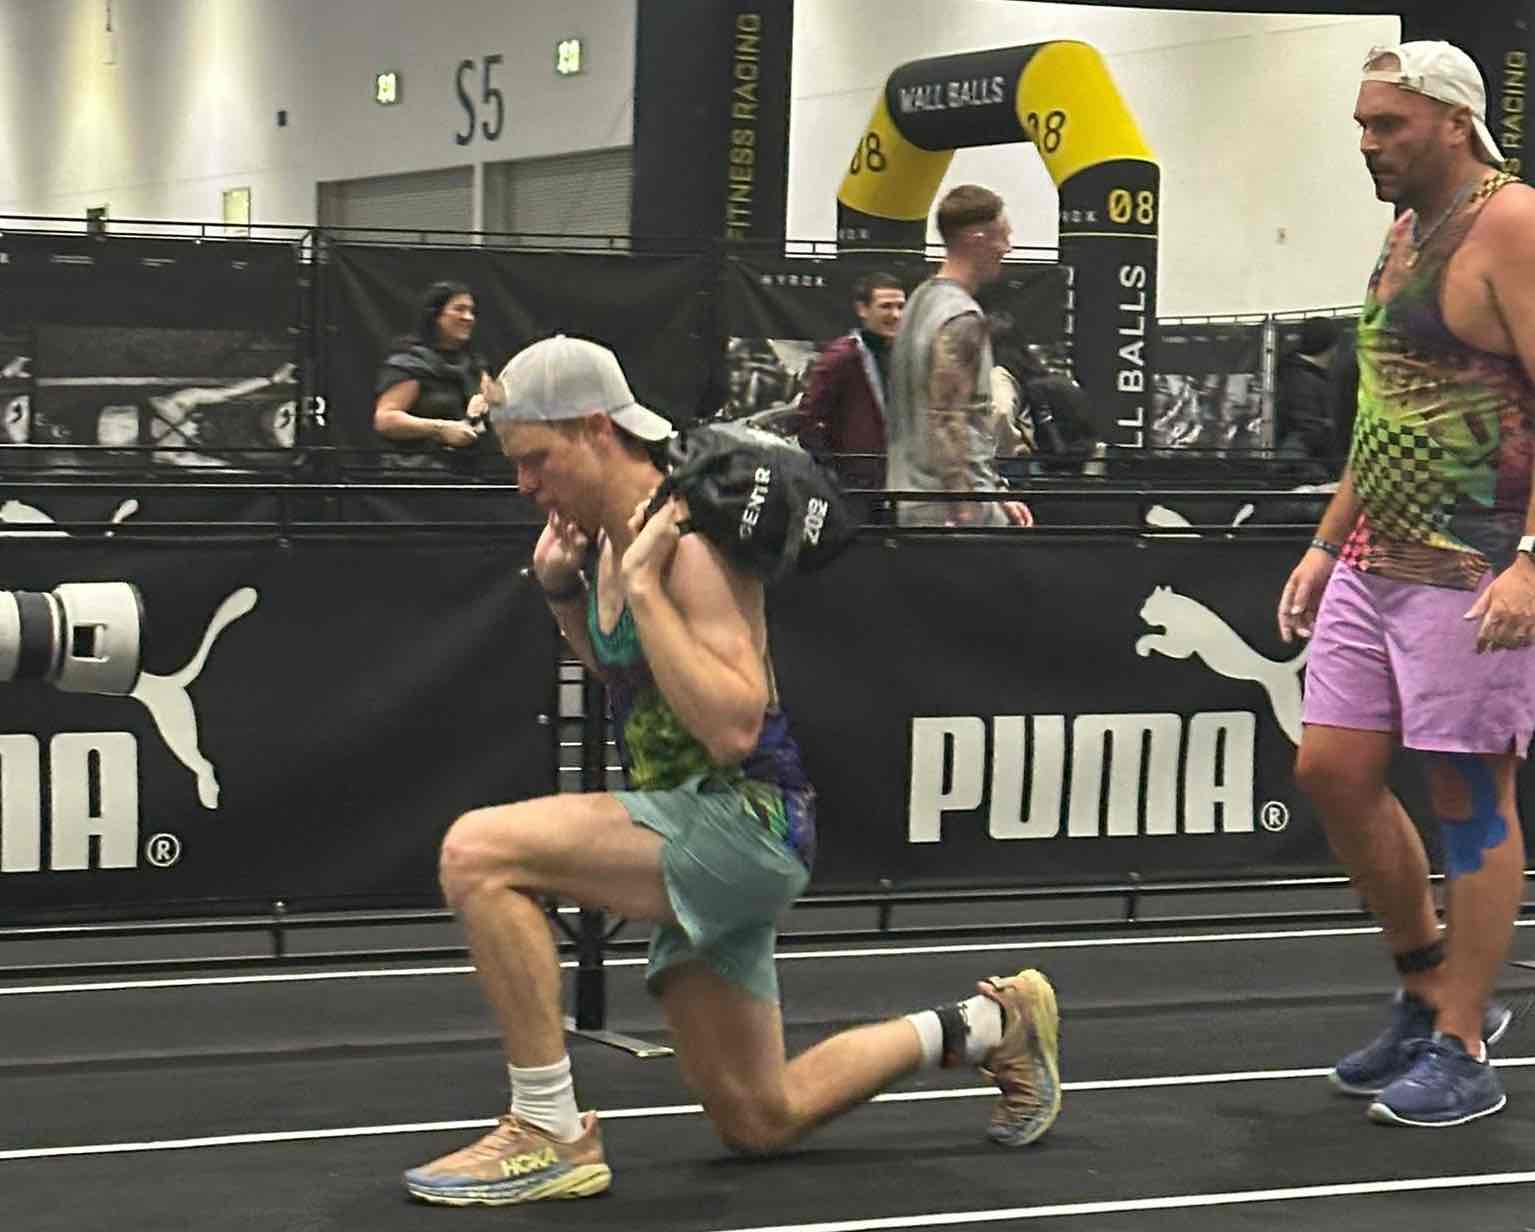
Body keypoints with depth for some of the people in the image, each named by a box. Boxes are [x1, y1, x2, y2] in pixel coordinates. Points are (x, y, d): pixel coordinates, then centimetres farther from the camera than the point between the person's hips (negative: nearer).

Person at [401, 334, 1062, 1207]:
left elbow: (733, 727, -29)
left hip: (749, 816, -10)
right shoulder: (616, 539, 7)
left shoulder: (690, 543, -19)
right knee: (760, 1123, 18)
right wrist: (564, 590, 8)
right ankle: (989, 1027, 34)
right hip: (702, 837, 10)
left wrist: (642, 585, -27)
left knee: (479, 853, -27)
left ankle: (553, 1135, -17)